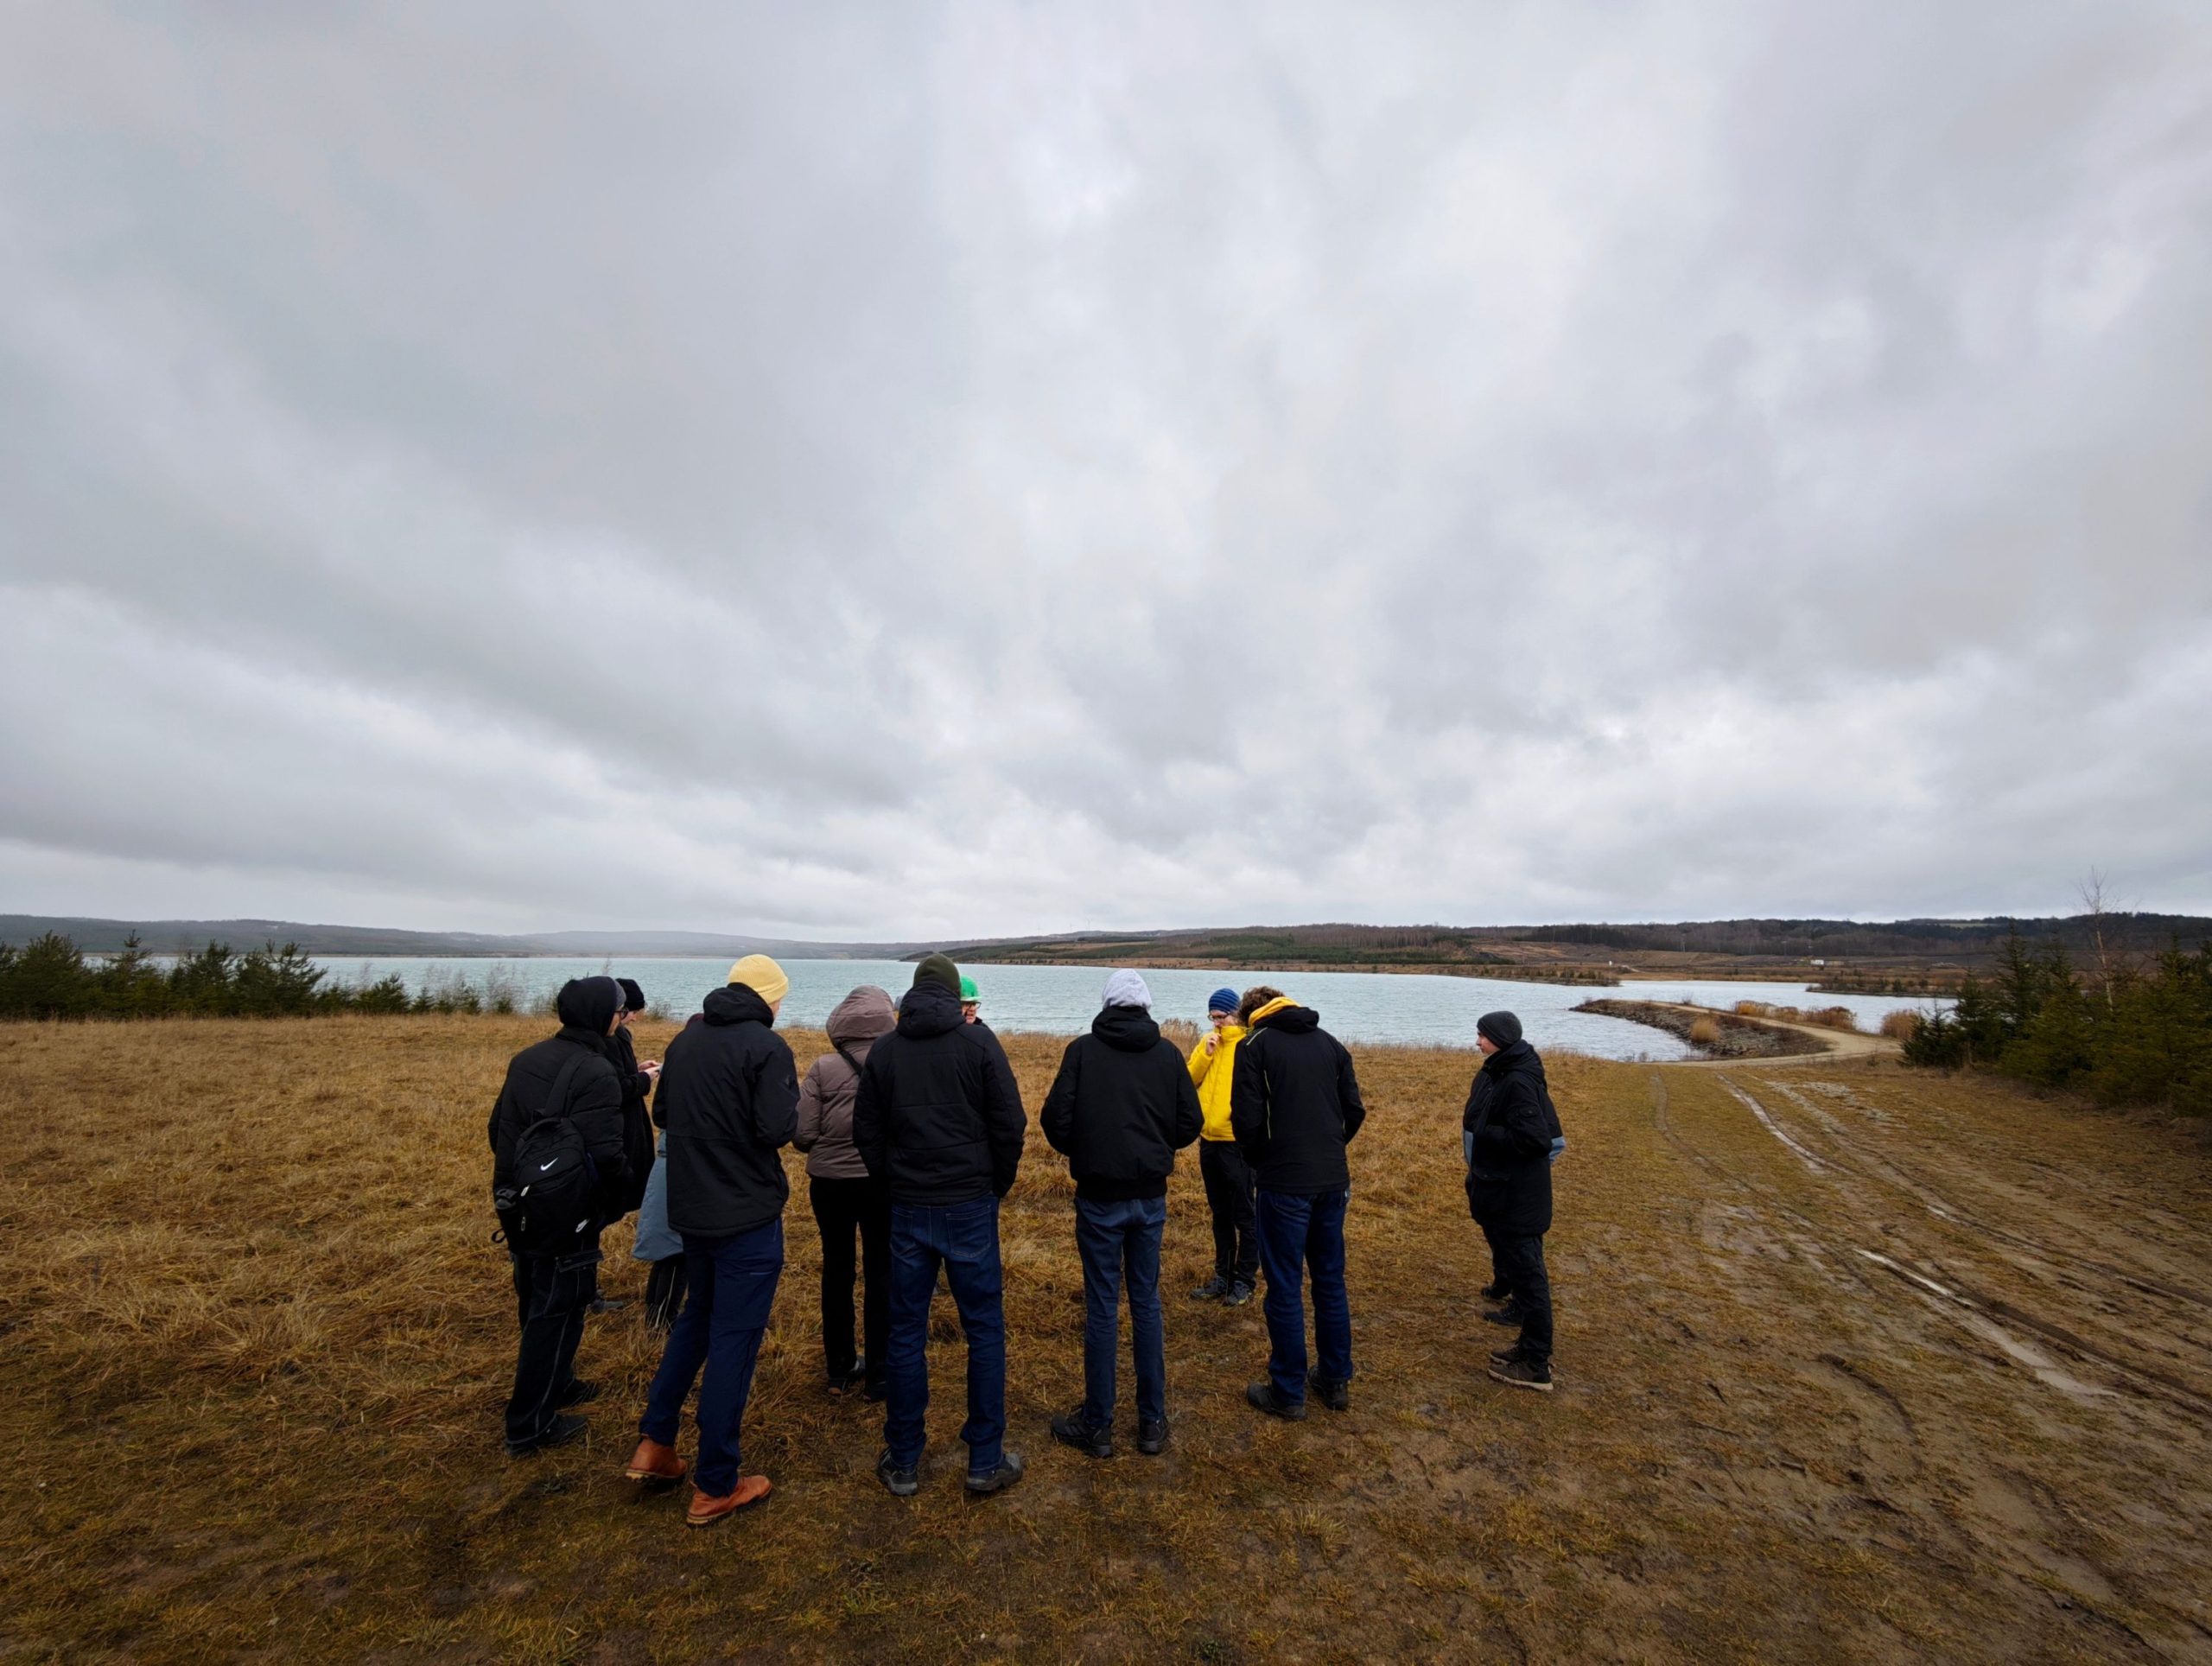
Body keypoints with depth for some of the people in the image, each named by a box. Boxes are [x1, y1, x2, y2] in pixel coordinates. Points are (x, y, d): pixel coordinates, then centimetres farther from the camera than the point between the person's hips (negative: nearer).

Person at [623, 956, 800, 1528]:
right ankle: (715, 1487, 17)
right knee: (734, 1340, 5)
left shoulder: (686, 1039, 4)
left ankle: (654, 1442, 31)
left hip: (691, 1209, 7)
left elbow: (663, 1111, 13)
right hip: (748, 1216, -7)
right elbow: (777, 1129, -24)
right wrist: (790, 1103, -5)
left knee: (698, 1315, 27)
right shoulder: (766, 1046, -19)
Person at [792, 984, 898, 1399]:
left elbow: (802, 1135, -10)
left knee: (837, 1271, 18)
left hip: (830, 1183, 1)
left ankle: (840, 1369, 31)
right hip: (884, 1182, -1)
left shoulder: (823, 1068, -9)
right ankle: (878, 1376, 22)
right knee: (881, 1275, 13)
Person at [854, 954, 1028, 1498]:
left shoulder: (884, 1049, 2)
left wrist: (894, 1182, 14)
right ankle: (986, 1462, 18)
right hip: (970, 1207, -2)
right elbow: (1010, 1123, -8)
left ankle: (902, 1463, 25)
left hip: (908, 1209, 3)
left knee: (906, 1334, 13)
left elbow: (866, 1132, 6)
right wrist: (998, 1184, 6)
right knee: (985, 1331, 9)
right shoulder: (978, 1041, -8)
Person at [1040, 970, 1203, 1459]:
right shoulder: (1168, 1053, -2)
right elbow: (1191, 1123, -1)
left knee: (1102, 1308, 8)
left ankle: (1097, 1426, 20)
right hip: (1151, 1196, 3)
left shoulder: (1083, 1050, -8)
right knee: (1147, 1303, 15)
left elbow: (1056, 1118, -11)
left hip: (1100, 1197, -2)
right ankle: (1153, 1422, 25)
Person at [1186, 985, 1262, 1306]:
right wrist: (1205, 1052, -9)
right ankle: (1223, 1276, 29)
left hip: (1238, 1142, -7)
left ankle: (1244, 1281, 18)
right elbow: (1189, 1080, 4)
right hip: (1209, 1140, 7)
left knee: (1244, 1217, 6)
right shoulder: (1209, 1044, 9)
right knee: (1220, 1215, 18)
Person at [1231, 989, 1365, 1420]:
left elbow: (1247, 1118, -12)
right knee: (1330, 1280, 18)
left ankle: (1288, 1392, 16)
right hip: (1333, 1181, 6)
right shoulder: (1331, 1043, 10)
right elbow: (1355, 1110, 8)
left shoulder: (1255, 1045, -6)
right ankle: (1336, 1381, 30)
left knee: (1285, 1287, 6)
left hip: (1283, 1184, -5)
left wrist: (1257, 1161, 5)